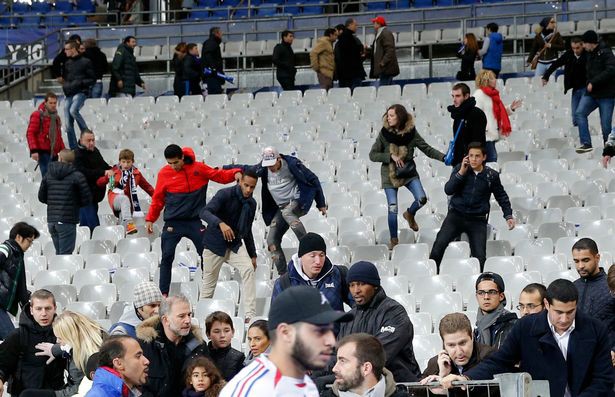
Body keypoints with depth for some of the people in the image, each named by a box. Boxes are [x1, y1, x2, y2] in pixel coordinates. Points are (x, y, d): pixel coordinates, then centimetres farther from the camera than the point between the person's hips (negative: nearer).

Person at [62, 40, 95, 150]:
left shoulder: (85, 62, -2)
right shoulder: (67, 63, 14)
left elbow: (93, 79, -3)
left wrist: (81, 83, -15)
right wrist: (65, 85, 11)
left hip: (80, 92, -6)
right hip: (68, 94, 6)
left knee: (73, 110, -33)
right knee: (68, 124, 1)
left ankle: (86, 132, -15)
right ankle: (73, 148, 7)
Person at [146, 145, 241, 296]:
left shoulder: (198, 168, 0)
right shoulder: (164, 173, -1)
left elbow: (220, 176, 5)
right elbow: (158, 199, 8)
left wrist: (235, 173, -13)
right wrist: (150, 219, 8)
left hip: (195, 221, 1)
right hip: (173, 223, -1)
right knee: (167, 257, -5)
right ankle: (163, 293, 0)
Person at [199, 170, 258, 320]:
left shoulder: (252, 204, 6)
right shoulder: (225, 194, -14)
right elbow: (205, 212, -29)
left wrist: (253, 255, 16)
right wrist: (221, 223, -47)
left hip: (235, 244, 4)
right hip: (215, 244, -4)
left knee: (248, 270, -19)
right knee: (209, 282, 2)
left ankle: (250, 315, -23)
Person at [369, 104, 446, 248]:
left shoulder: (411, 132, -7)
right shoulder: (384, 133, -9)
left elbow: (426, 148, -5)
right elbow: (372, 155, -6)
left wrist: (443, 157, -18)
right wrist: (391, 157, -18)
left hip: (409, 173, 1)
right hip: (390, 175, -1)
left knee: (422, 199, -13)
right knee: (392, 208, -6)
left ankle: (410, 214, 23)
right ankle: (394, 240, 11)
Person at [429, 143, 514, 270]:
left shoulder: (491, 175, 3)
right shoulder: (460, 169, 2)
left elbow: (501, 196, 17)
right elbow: (448, 190, -8)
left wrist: (508, 216, 9)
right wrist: (461, 172, -15)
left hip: (478, 220, 1)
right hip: (456, 215, 0)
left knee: (480, 257, -7)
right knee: (440, 243, -20)